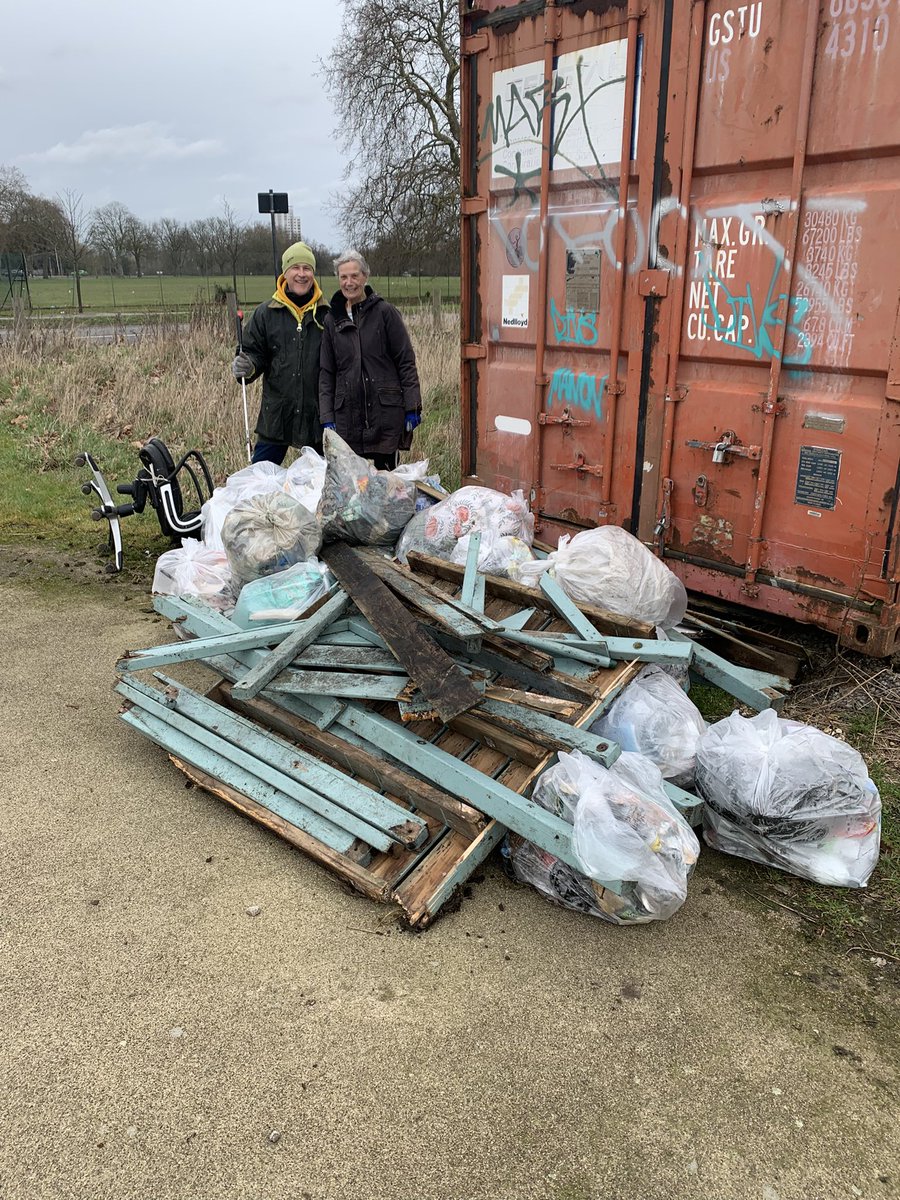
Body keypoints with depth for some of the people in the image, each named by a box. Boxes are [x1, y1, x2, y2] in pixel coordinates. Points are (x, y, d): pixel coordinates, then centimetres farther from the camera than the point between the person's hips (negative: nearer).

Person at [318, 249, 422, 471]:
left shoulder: (385, 312, 0)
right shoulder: (332, 320, 10)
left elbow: (406, 362, -1)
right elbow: (326, 373, 11)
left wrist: (412, 406, -6)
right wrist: (327, 417, 4)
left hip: (386, 411, -3)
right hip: (347, 414, 3)